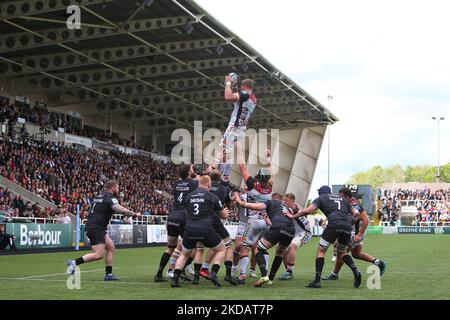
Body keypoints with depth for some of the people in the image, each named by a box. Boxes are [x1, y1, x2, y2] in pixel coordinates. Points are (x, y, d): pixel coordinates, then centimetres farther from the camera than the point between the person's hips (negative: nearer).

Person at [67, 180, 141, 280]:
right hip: (95, 228, -10)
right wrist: (135, 214, -17)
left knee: (111, 247, 10)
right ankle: (74, 262, -11)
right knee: (99, 254, -11)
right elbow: (120, 210, -25)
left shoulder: (100, 196, 18)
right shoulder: (109, 197, -11)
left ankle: (108, 274, 9)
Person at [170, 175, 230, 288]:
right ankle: (213, 273, 1)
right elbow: (224, 215, 8)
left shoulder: (189, 196, 11)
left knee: (184, 254, 24)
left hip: (189, 230, 4)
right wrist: (226, 211, 31)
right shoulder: (212, 197, 0)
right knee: (221, 249, 18)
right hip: (205, 231, -4)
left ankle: (175, 279, 11)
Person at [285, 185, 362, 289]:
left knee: (321, 251, 7)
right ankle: (356, 272, 2)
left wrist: (292, 216, 15)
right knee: (342, 253, 24)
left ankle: (317, 281, -2)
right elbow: (356, 213, 24)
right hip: (347, 227, 5)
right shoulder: (342, 199, 31)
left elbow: (308, 210, 4)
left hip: (334, 225, -5)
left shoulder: (321, 198, 17)